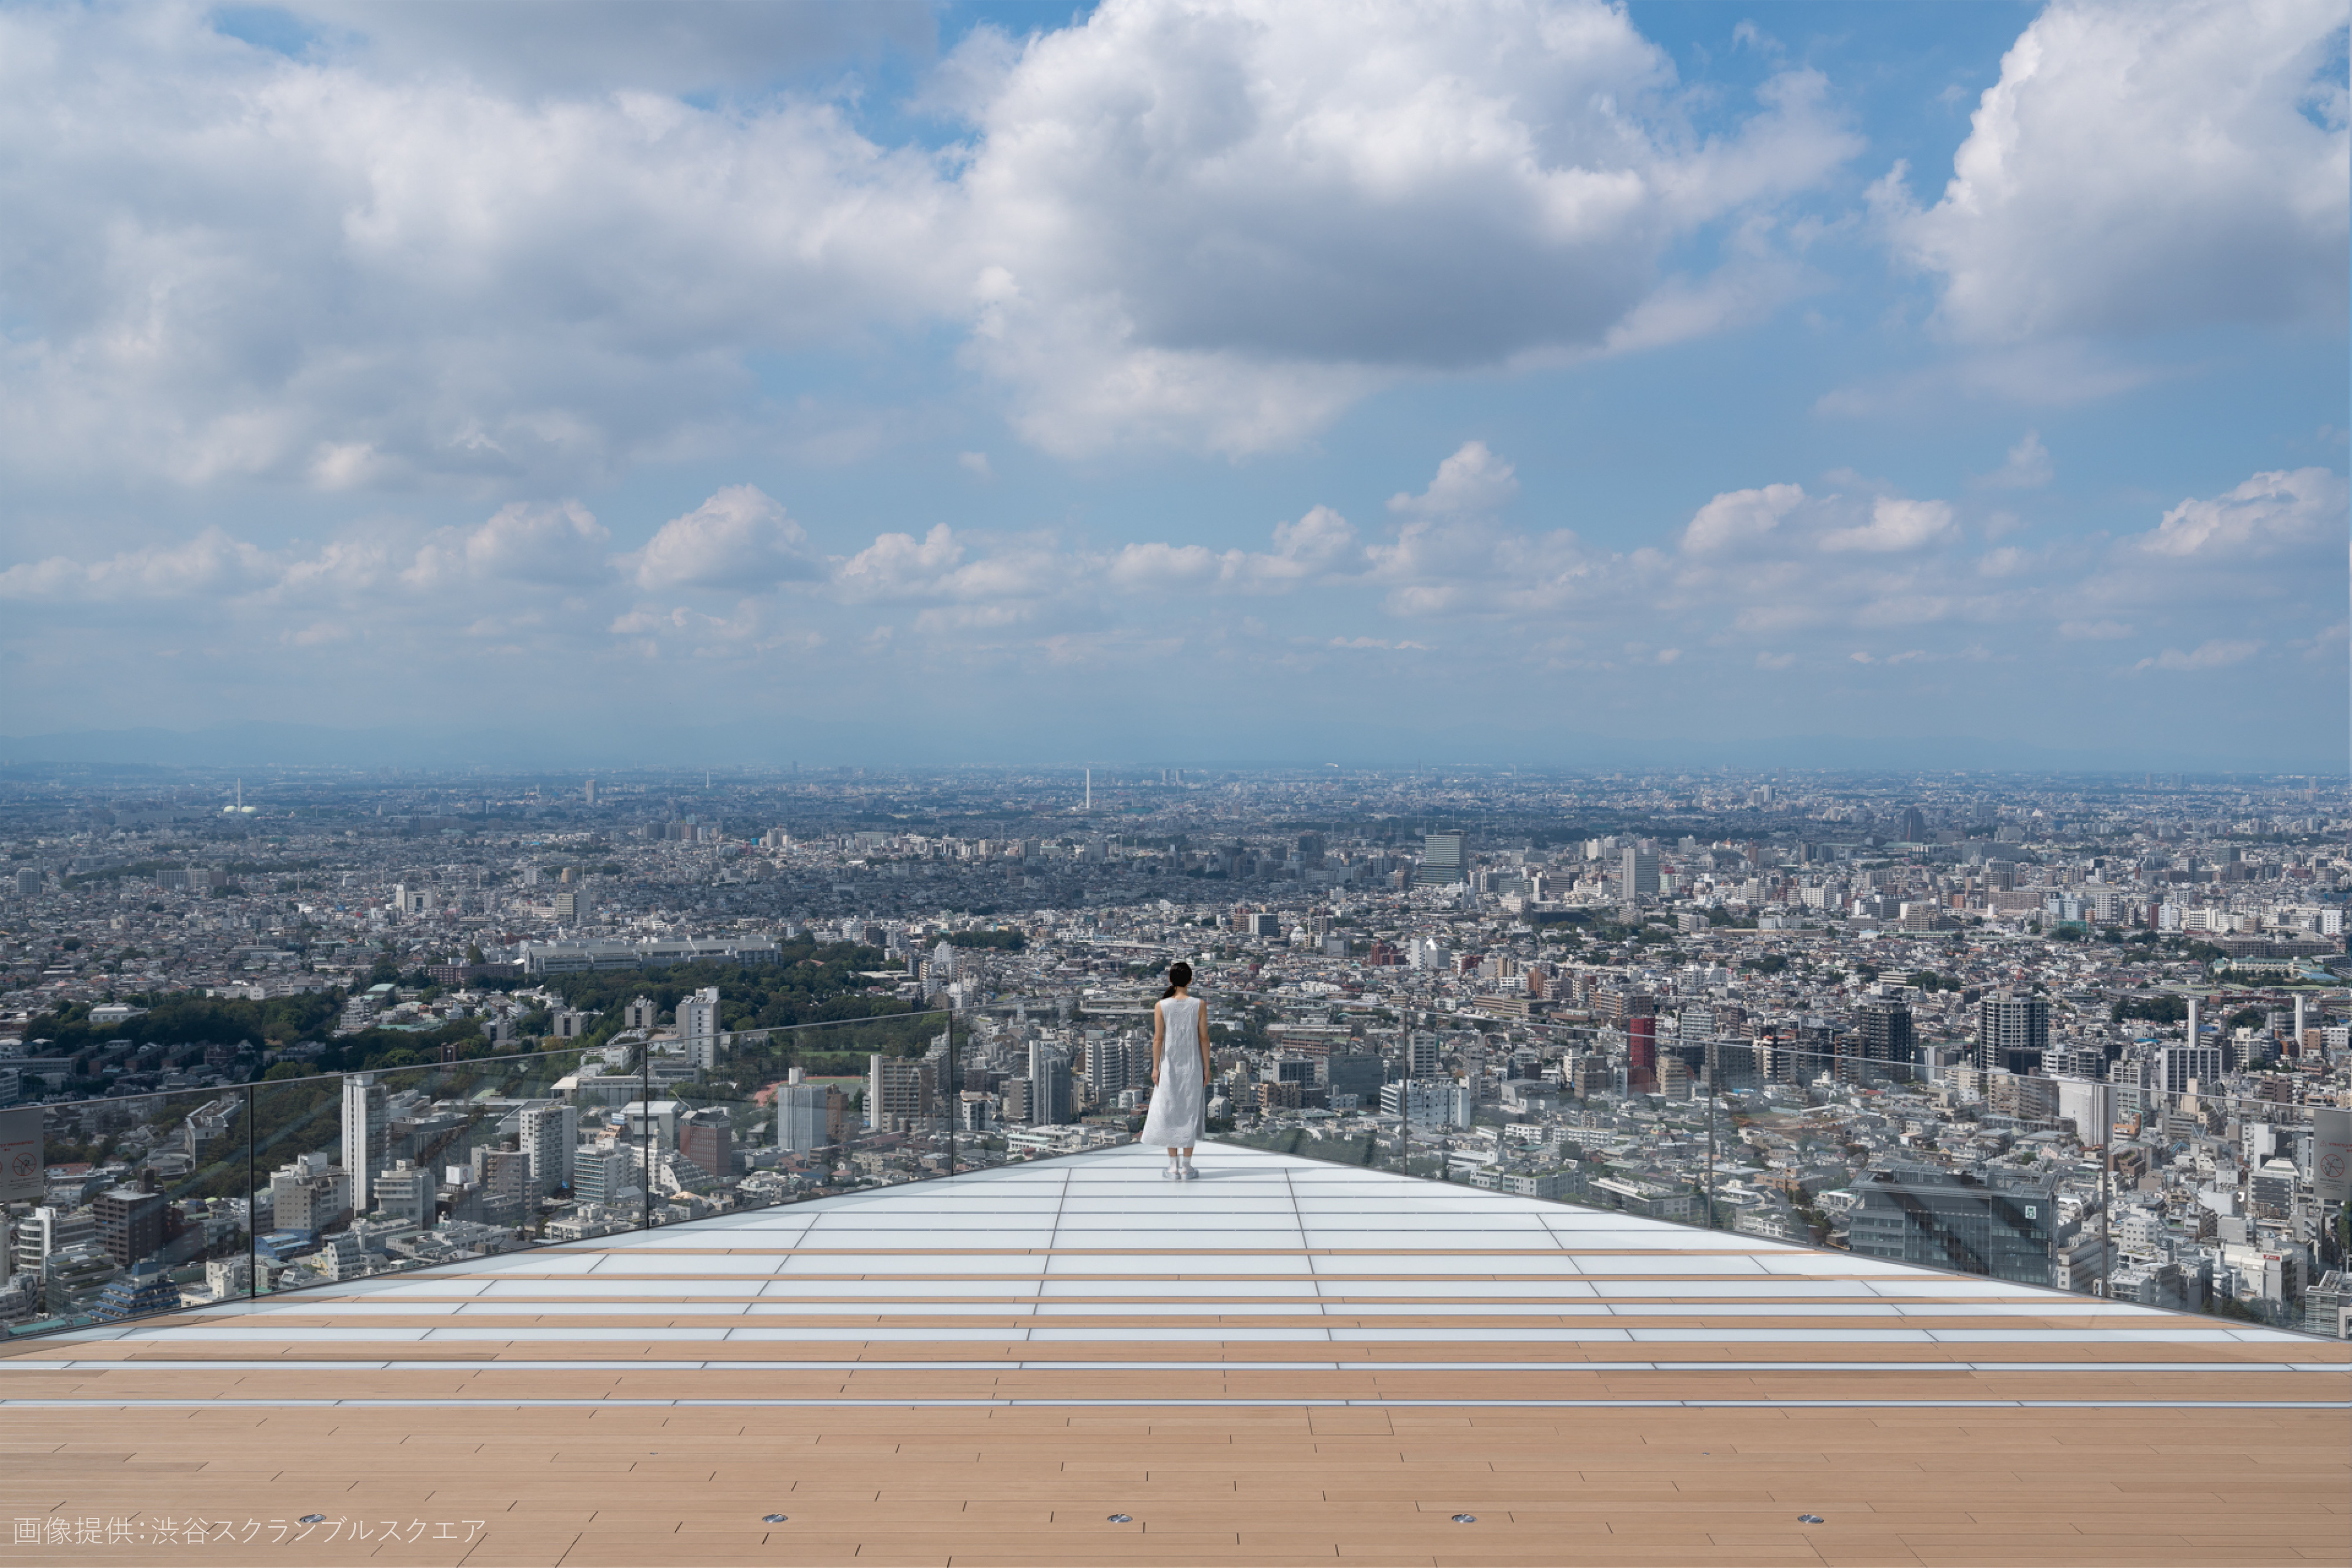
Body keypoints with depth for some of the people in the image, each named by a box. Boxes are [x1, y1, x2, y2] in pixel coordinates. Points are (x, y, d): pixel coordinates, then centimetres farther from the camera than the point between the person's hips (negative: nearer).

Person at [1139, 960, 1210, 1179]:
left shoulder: (1162, 1006, -6)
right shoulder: (1199, 1005, -6)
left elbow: (1158, 1039, -6)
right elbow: (1204, 1038, -5)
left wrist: (1155, 1068, 0)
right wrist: (1206, 1067, 3)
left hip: (1169, 1066, 0)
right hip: (1192, 1066, 0)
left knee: (1170, 1112, 7)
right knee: (1190, 1113, 6)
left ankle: (1174, 1167, 8)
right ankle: (1187, 1167, 7)